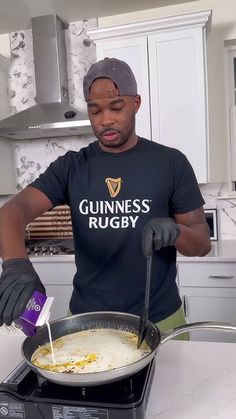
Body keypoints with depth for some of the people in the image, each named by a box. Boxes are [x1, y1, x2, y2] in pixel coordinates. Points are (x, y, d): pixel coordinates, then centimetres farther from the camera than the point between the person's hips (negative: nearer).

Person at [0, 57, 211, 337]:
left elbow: (203, 243, -3)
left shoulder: (171, 162, -5)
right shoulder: (70, 166, -1)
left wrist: (175, 231, -26)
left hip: (159, 320, -1)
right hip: (86, 320, 2)